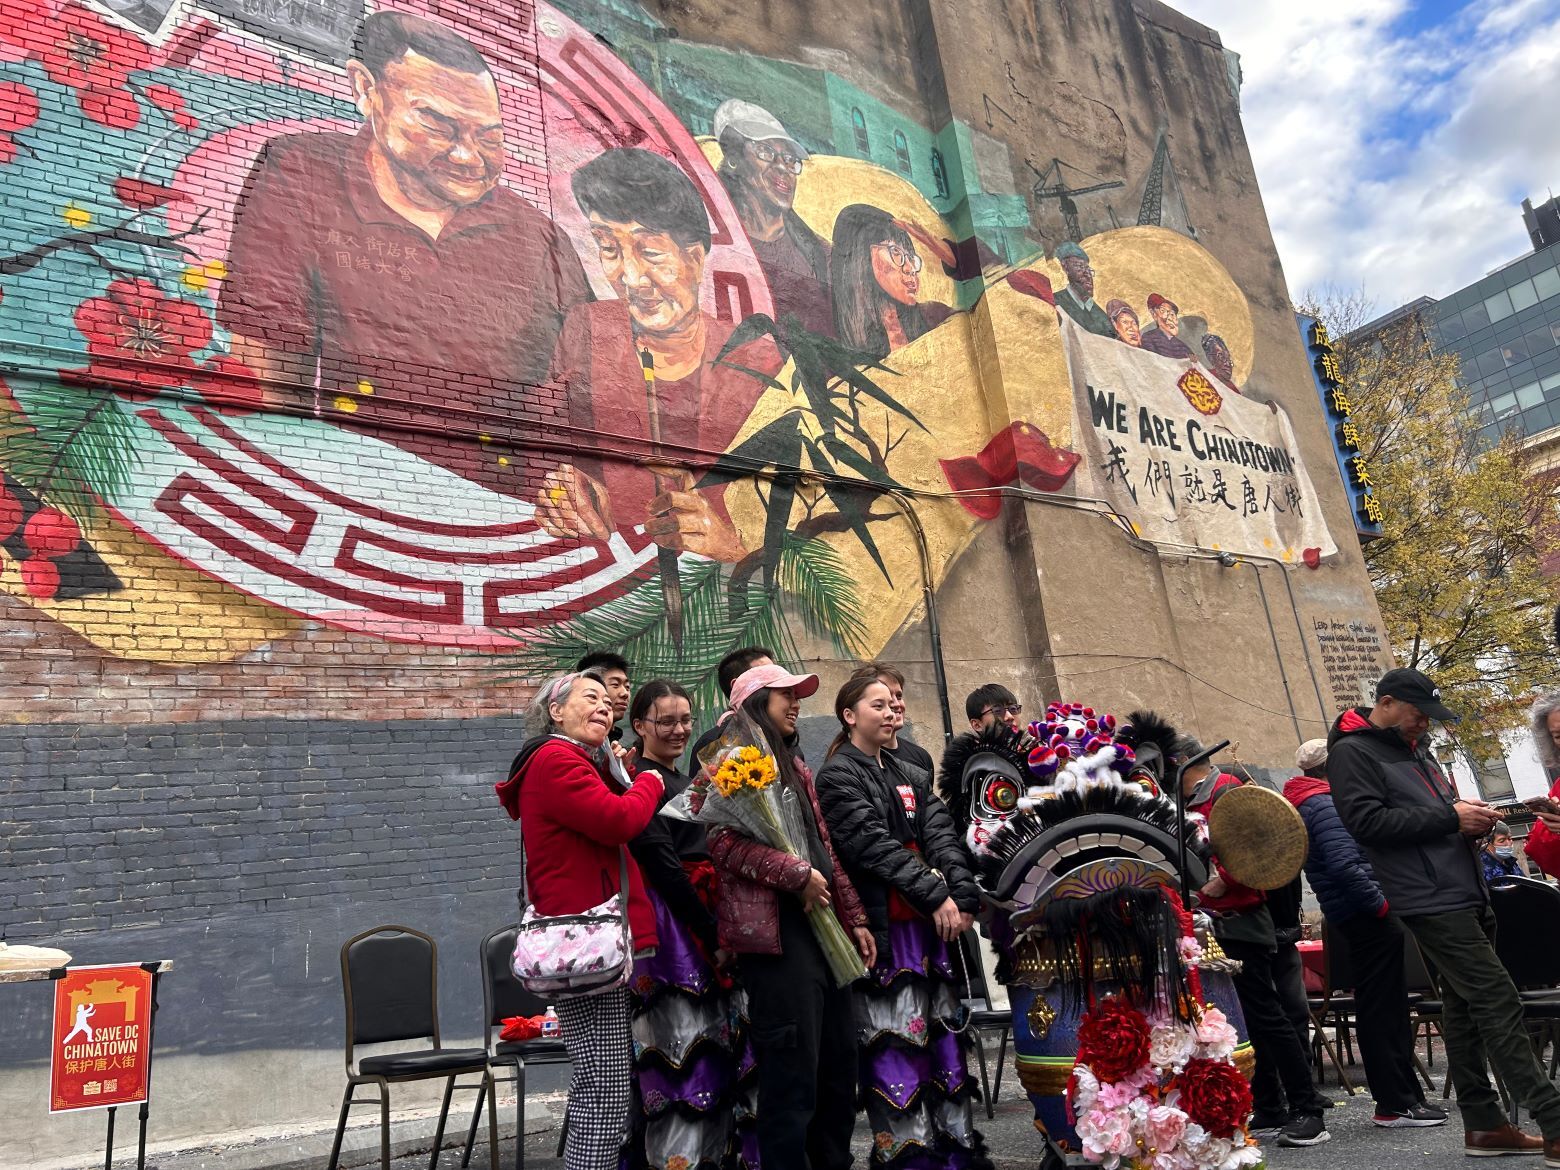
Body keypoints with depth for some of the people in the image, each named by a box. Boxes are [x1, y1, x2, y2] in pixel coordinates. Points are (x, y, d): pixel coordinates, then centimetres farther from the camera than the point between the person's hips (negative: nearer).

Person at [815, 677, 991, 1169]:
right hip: (883, 926, -7)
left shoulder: (911, 776, 18)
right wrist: (934, 896, -19)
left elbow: (942, 837, 5)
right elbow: (874, 844, -15)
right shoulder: (838, 775, -4)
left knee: (944, 1033, 11)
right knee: (896, 1043, -4)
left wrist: (963, 897, -10)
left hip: (933, 924, 7)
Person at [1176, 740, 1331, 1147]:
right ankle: (1269, 1110, 18)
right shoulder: (1196, 803, 15)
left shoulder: (1225, 789, -11)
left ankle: (1308, 1111, 1)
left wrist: (1224, 879, -26)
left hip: (1238, 923, -9)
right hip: (1219, 926, 9)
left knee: (1264, 1015, -6)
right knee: (1245, 1019, 11)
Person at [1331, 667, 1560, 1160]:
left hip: (1465, 893, 9)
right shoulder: (1352, 752, -7)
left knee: (1465, 1006, 11)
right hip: (1431, 900, -9)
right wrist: (1449, 817, -16)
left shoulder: (1414, 748, 21)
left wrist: (1470, 819, 4)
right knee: (1498, 1000, -11)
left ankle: (1483, 1123, 18)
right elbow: (1366, 821, -19)